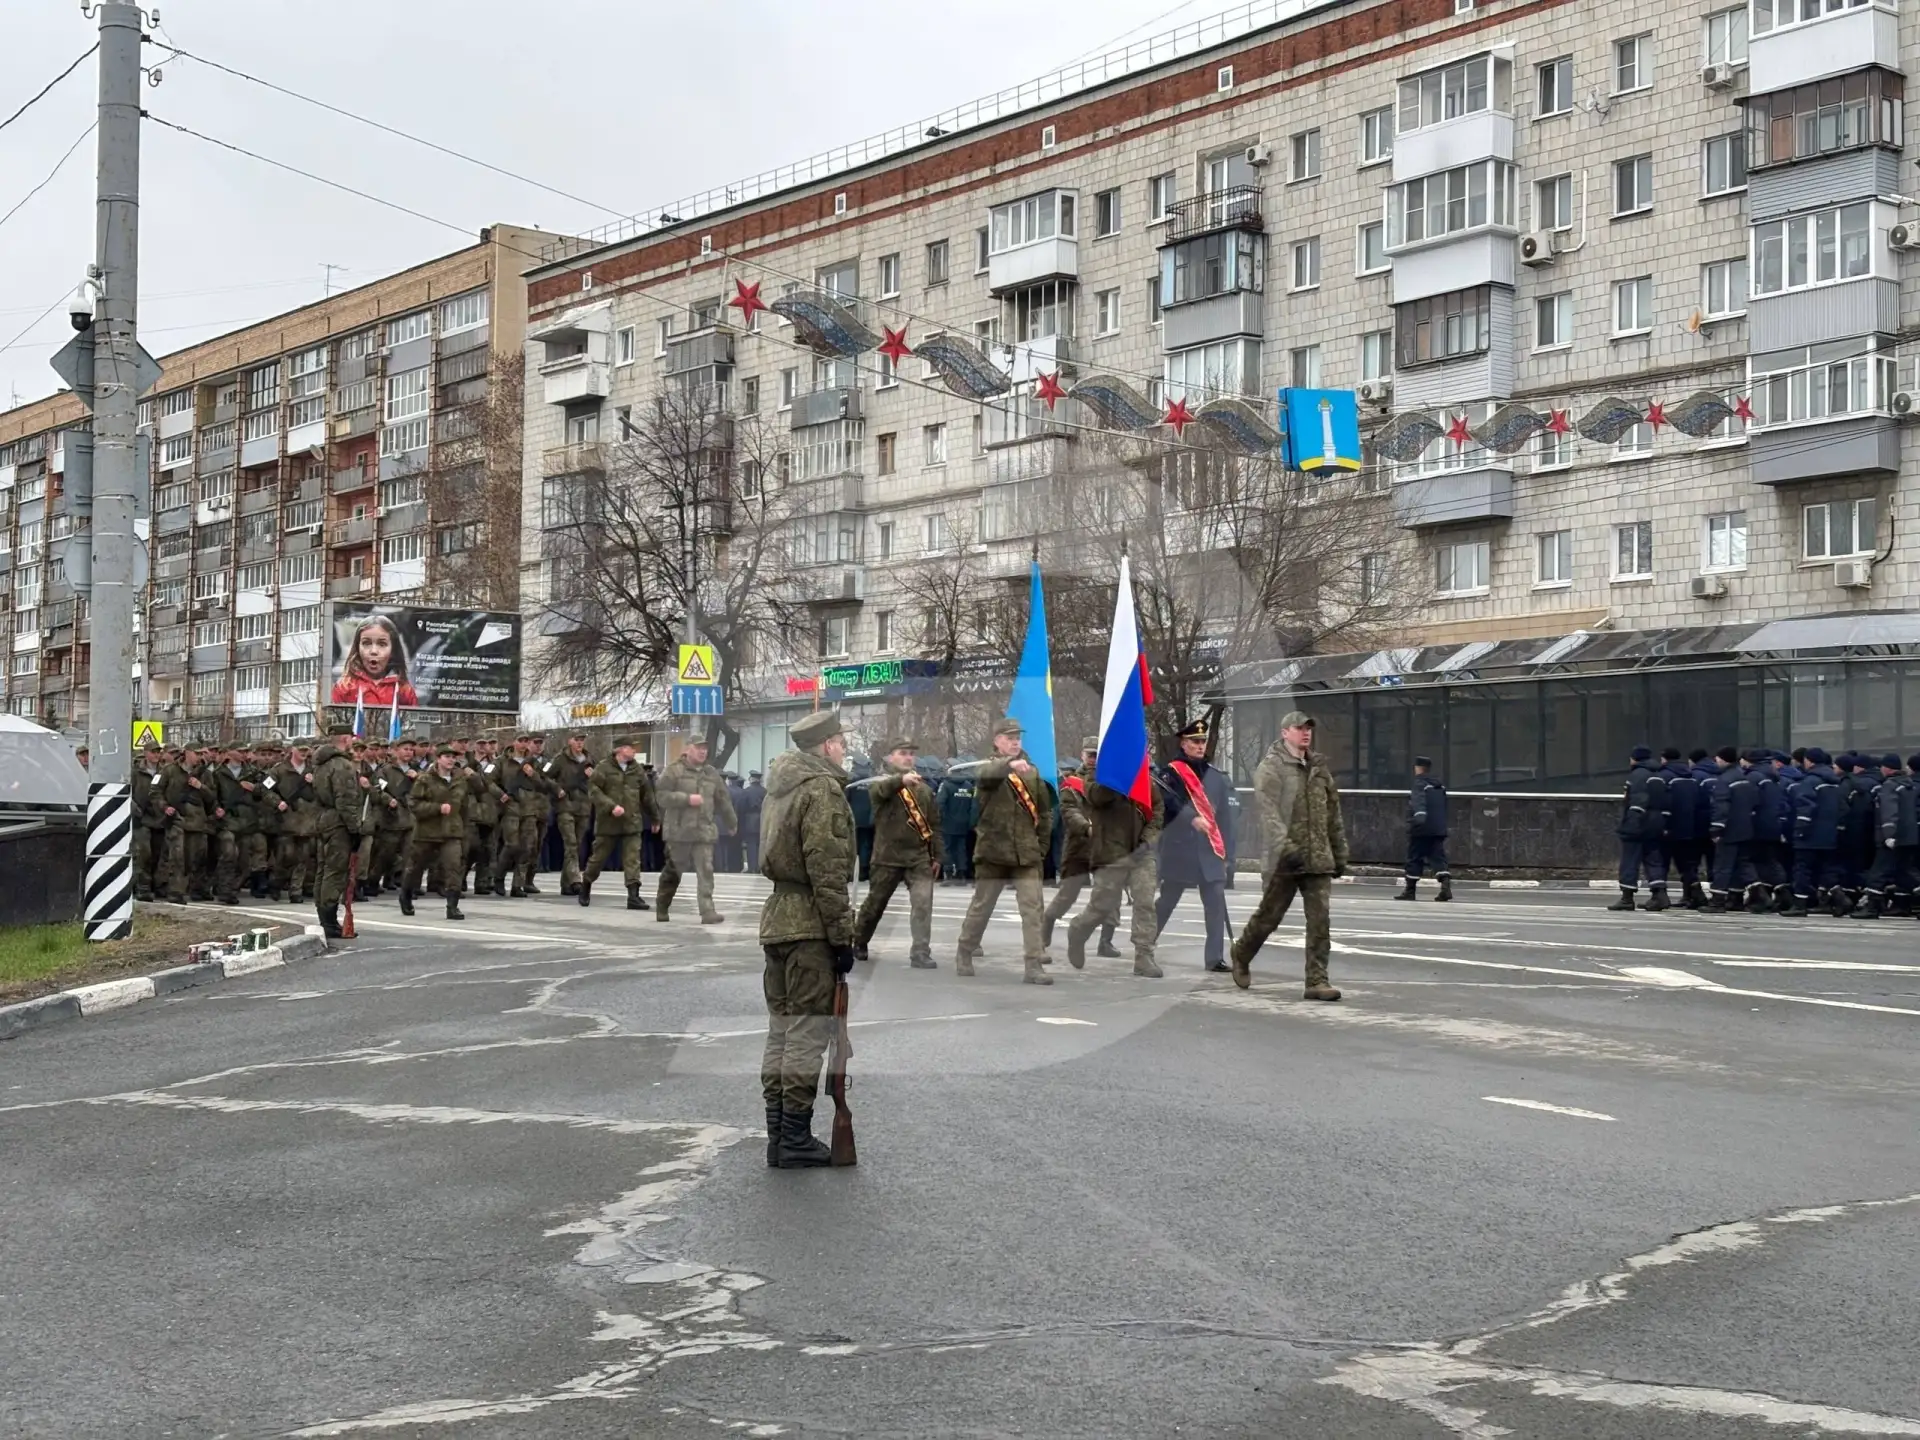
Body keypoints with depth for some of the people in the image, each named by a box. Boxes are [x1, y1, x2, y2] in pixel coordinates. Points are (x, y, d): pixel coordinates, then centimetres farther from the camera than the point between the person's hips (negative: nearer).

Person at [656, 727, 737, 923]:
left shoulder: (712, 774, 13)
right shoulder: (674, 771, -1)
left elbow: (723, 802, 20)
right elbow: (661, 795, -10)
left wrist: (732, 824, 25)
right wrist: (687, 799, -16)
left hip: (705, 832, 3)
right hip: (679, 831, -3)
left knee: (706, 871, -7)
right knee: (673, 871, 8)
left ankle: (707, 911, -11)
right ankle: (661, 907, 27)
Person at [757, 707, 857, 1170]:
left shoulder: (781, 786, 15)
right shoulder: (822, 789, -13)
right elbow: (828, 872, -19)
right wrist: (843, 936, -16)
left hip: (777, 918, 9)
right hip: (811, 927, -9)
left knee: (780, 1033, 13)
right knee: (808, 1035, -4)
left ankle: (779, 1136, 18)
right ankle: (795, 1141, -1)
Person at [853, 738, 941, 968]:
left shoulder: (924, 788, 12)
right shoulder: (881, 782, -2)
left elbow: (934, 824, 16)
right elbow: (880, 789, -29)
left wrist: (937, 855, 10)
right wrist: (901, 779, -49)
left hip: (919, 857, 3)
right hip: (887, 857, -3)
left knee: (923, 903, -11)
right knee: (875, 903, 10)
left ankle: (920, 953, -8)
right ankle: (858, 943, 31)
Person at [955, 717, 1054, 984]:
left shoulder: (1032, 772, 9)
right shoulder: (990, 769, -2)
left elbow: (1044, 811, 16)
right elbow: (984, 774, -29)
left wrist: (1041, 844, 12)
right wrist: (1010, 764, -48)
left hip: (1026, 854, 2)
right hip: (993, 852, -2)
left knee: (1033, 907, -7)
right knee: (981, 907, 8)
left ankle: (1034, 966, -6)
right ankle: (964, 954, 27)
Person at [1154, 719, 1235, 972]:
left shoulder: (1216, 775, 11)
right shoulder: (1171, 773, -5)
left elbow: (1222, 815, 14)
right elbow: (1169, 805, -21)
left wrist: (1225, 850, 13)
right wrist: (1192, 819, -34)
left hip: (1210, 849, 4)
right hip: (1179, 849, -4)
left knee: (1216, 901, -5)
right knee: (1167, 900, 9)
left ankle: (1215, 957, -2)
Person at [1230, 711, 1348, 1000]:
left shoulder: (1319, 767, 15)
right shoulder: (1271, 768, -5)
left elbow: (1333, 814, 19)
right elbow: (1270, 813, -17)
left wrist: (1340, 854, 18)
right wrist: (1286, 847, -29)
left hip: (1319, 860, 5)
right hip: (1285, 860, -4)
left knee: (1320, 920, -5)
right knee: (1268, 916, 9)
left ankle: (1317, 981, -3)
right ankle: (1241, 955, 34)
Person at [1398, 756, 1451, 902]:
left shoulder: (1420, 783, -6)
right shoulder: (1440, 786, 17)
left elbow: (1419, 800, -26)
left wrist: (1419, 814, -44)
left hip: (1420, 829, -6)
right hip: (1439, 829, 6)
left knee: (1414, 859, 3)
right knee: (1438, 857, 1)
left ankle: (1410, 890, 7)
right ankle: (1446, 886, -18)